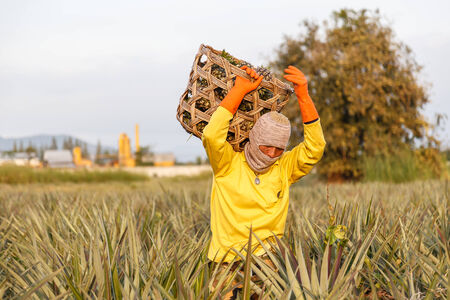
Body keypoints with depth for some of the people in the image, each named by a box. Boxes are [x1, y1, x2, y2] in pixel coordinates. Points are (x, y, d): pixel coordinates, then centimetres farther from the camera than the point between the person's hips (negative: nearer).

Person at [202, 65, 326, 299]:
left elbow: (315, 147, -2)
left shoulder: (284, 168, 8)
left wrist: (304, 95, -8)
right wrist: (239, 90, -11)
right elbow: (212, 135, -17)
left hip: (266, 260, 2)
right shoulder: (228, 164, 0)